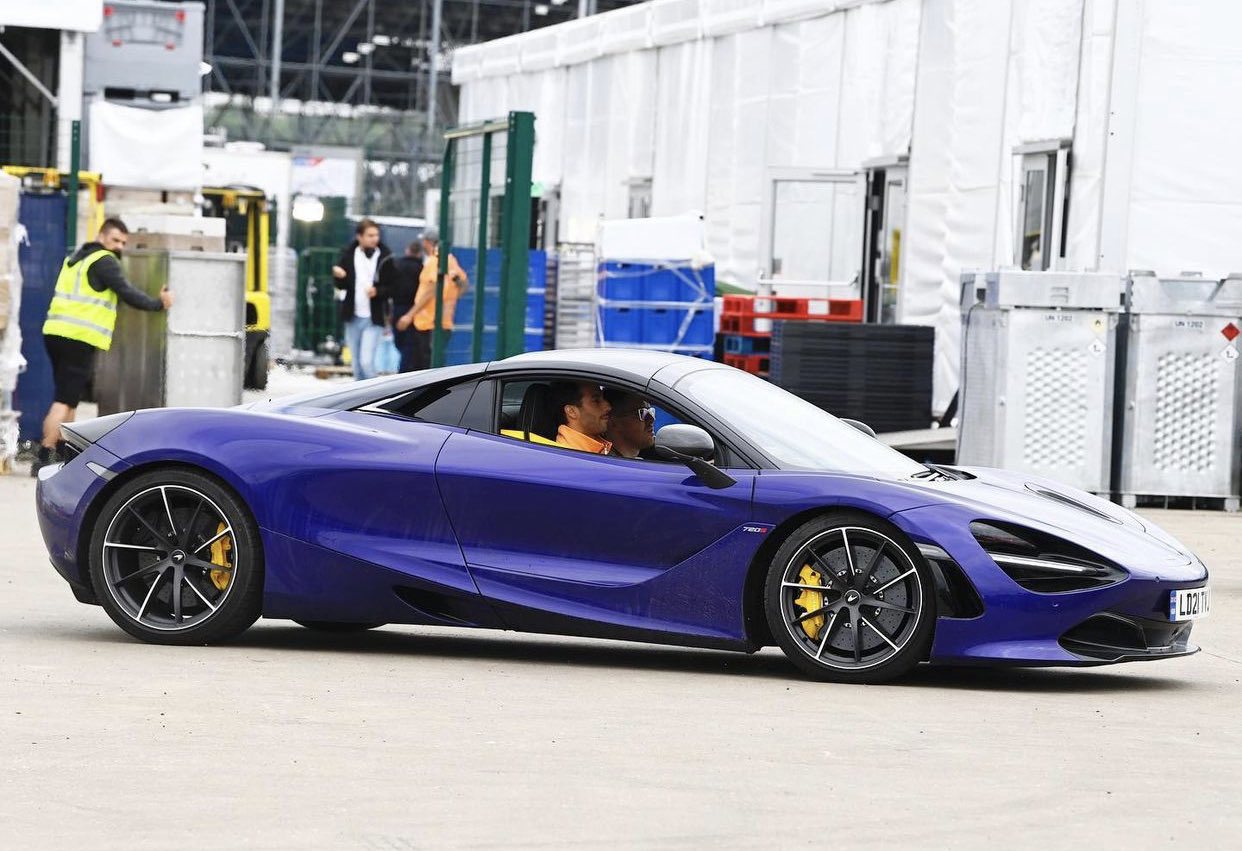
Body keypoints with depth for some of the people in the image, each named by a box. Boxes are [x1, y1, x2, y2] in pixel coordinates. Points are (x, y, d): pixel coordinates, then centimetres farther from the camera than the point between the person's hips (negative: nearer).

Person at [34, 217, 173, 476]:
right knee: (64, 401, -10)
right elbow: (127, 293, -10)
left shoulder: (76, 258, 23)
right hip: (80, 338, -9)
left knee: (69, 399, 17)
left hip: (56, 333, 9)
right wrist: (159, 303, 1)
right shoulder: (104, 261, -6)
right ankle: (44, 458, -15)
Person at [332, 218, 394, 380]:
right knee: (357, 363, 12)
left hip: (373, 319, -3)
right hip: (353, 318, 3)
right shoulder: (348, 255, 0)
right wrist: (339, 277, -17)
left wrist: (377, 291, -20)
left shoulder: (385, 258, -5)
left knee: (366, 361, -15)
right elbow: (341, 285, 5)